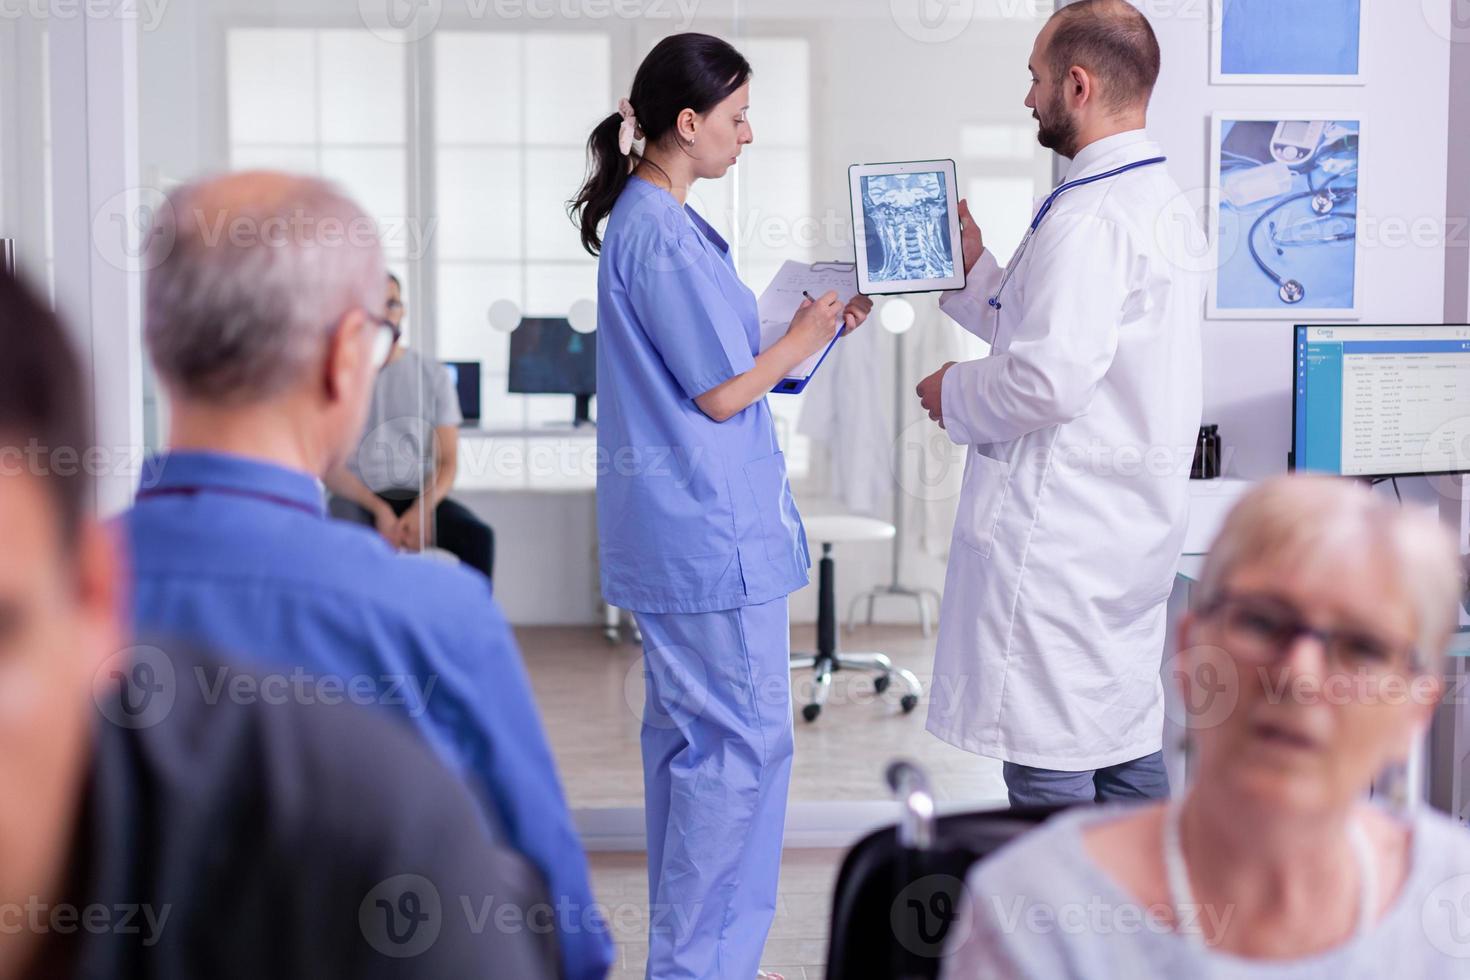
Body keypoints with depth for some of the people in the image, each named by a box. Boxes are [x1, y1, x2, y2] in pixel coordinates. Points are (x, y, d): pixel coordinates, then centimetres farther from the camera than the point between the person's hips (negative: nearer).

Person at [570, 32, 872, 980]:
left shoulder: (647, 219, 13)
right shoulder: (664, 236, -19)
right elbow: (723, 393, -16)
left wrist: (817, 324, 13)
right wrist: (806, 335, 0)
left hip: (676, 528, 11)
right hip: (709, 525, -11)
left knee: (687, 732, 16)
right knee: (746, 740, -4)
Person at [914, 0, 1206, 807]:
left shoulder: (1088, 218, -19)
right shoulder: (1165, 203, 13)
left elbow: (1048, 379, -25)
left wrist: (956, 394, -7)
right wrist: (976, 271, 17)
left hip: (1059, 534, -10)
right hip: (1137, 524, 10)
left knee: (1048, 766, -2)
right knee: (1127, 737, 17)